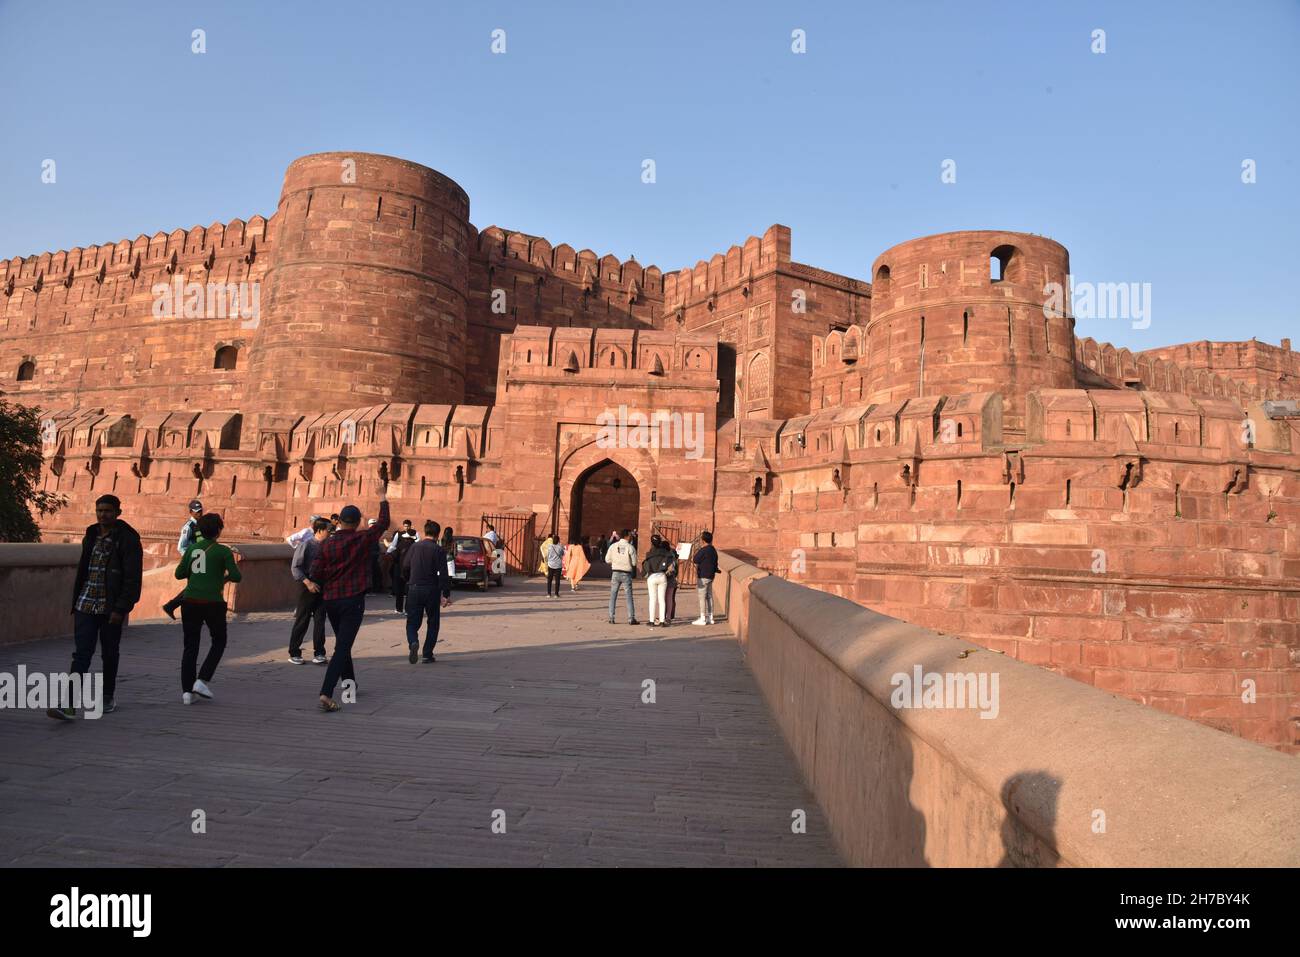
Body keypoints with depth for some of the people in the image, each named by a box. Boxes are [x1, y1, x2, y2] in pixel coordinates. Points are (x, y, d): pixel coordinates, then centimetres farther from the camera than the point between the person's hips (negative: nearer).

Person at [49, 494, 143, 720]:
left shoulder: (128, 539, -8)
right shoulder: (91, 536, 11)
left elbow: (133, 578, -12)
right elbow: (82, 571, 18)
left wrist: (121, 609, -17)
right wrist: (75, 603, 14)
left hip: (110, 608, -4)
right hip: (86, 605, 4)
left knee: (109, 654, 9)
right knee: (81, 653, -3)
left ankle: (108, 697, 24)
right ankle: (70, 704, -6)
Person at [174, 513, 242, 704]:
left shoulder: (192, 548, 7)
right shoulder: (223, 551, -4)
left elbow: (179, 573, 8)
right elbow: (236, 577, -9)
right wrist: (225, 576, 12)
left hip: (190, 602, 4)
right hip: (213, 603, -4)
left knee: (190, 647, 9)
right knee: (218, 642, 15)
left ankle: (186, 691, 5)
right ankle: (202, 681, 3)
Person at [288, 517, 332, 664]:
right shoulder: (306, 545, -11)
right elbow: (295, 567, -11)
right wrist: (307, 582, -21)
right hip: (307, 587, -4)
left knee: (320, 620, 5)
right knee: (302, 620, 4)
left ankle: (319, 653, 13)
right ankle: (294, 653, 17)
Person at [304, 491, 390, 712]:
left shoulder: (327, 543, 0)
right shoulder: (363, 539, -7)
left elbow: (315, 573, -3)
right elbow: (383, 523, 8)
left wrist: (310, 582, 20)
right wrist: (383, 499, 20)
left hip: (331, 601, 4)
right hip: (353, 600, -4)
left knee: (343, 643, 22)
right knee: (342, 648, -7)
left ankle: (349, 684, 35)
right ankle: (326, 694, -19)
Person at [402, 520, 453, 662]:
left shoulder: (414, 547, 3)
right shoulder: (438, 550, -7)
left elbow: (404, 569, 6)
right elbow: (443, 574, -12)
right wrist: (446, 594, -8)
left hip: (414, 589, 2)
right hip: (431, 590, -2)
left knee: (412, 621, 10)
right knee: (433, 623, 12)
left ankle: (413, 642, -19)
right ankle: (428, 655, 11)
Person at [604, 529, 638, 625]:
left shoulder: (613, 546, 0)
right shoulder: (630, 547, -8)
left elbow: (607, 559, 4)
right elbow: (634, 562, -6)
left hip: (615, 573, 2)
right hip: (626, 574, -2)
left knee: (613, 596, 10)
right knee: (629, 596, 4)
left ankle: (611, 618, 9)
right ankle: (631, 618, 2)